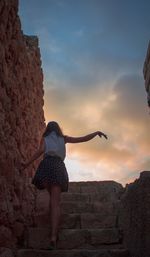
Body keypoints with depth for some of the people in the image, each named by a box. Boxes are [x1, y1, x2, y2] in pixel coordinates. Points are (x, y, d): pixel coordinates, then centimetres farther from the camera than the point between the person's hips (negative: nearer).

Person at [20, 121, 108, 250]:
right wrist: (96, 132, 27)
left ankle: (54, 228, 11)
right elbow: (82, 139, 18)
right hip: (58, 167, 0)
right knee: (56, 202, -10)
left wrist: (27, 164, 2)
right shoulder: (63, 138, 24)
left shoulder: (44, 138, 22)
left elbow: (41, 150, 3)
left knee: (53, 197, 23)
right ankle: (54, 236, -25)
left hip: (46, 165, 1)